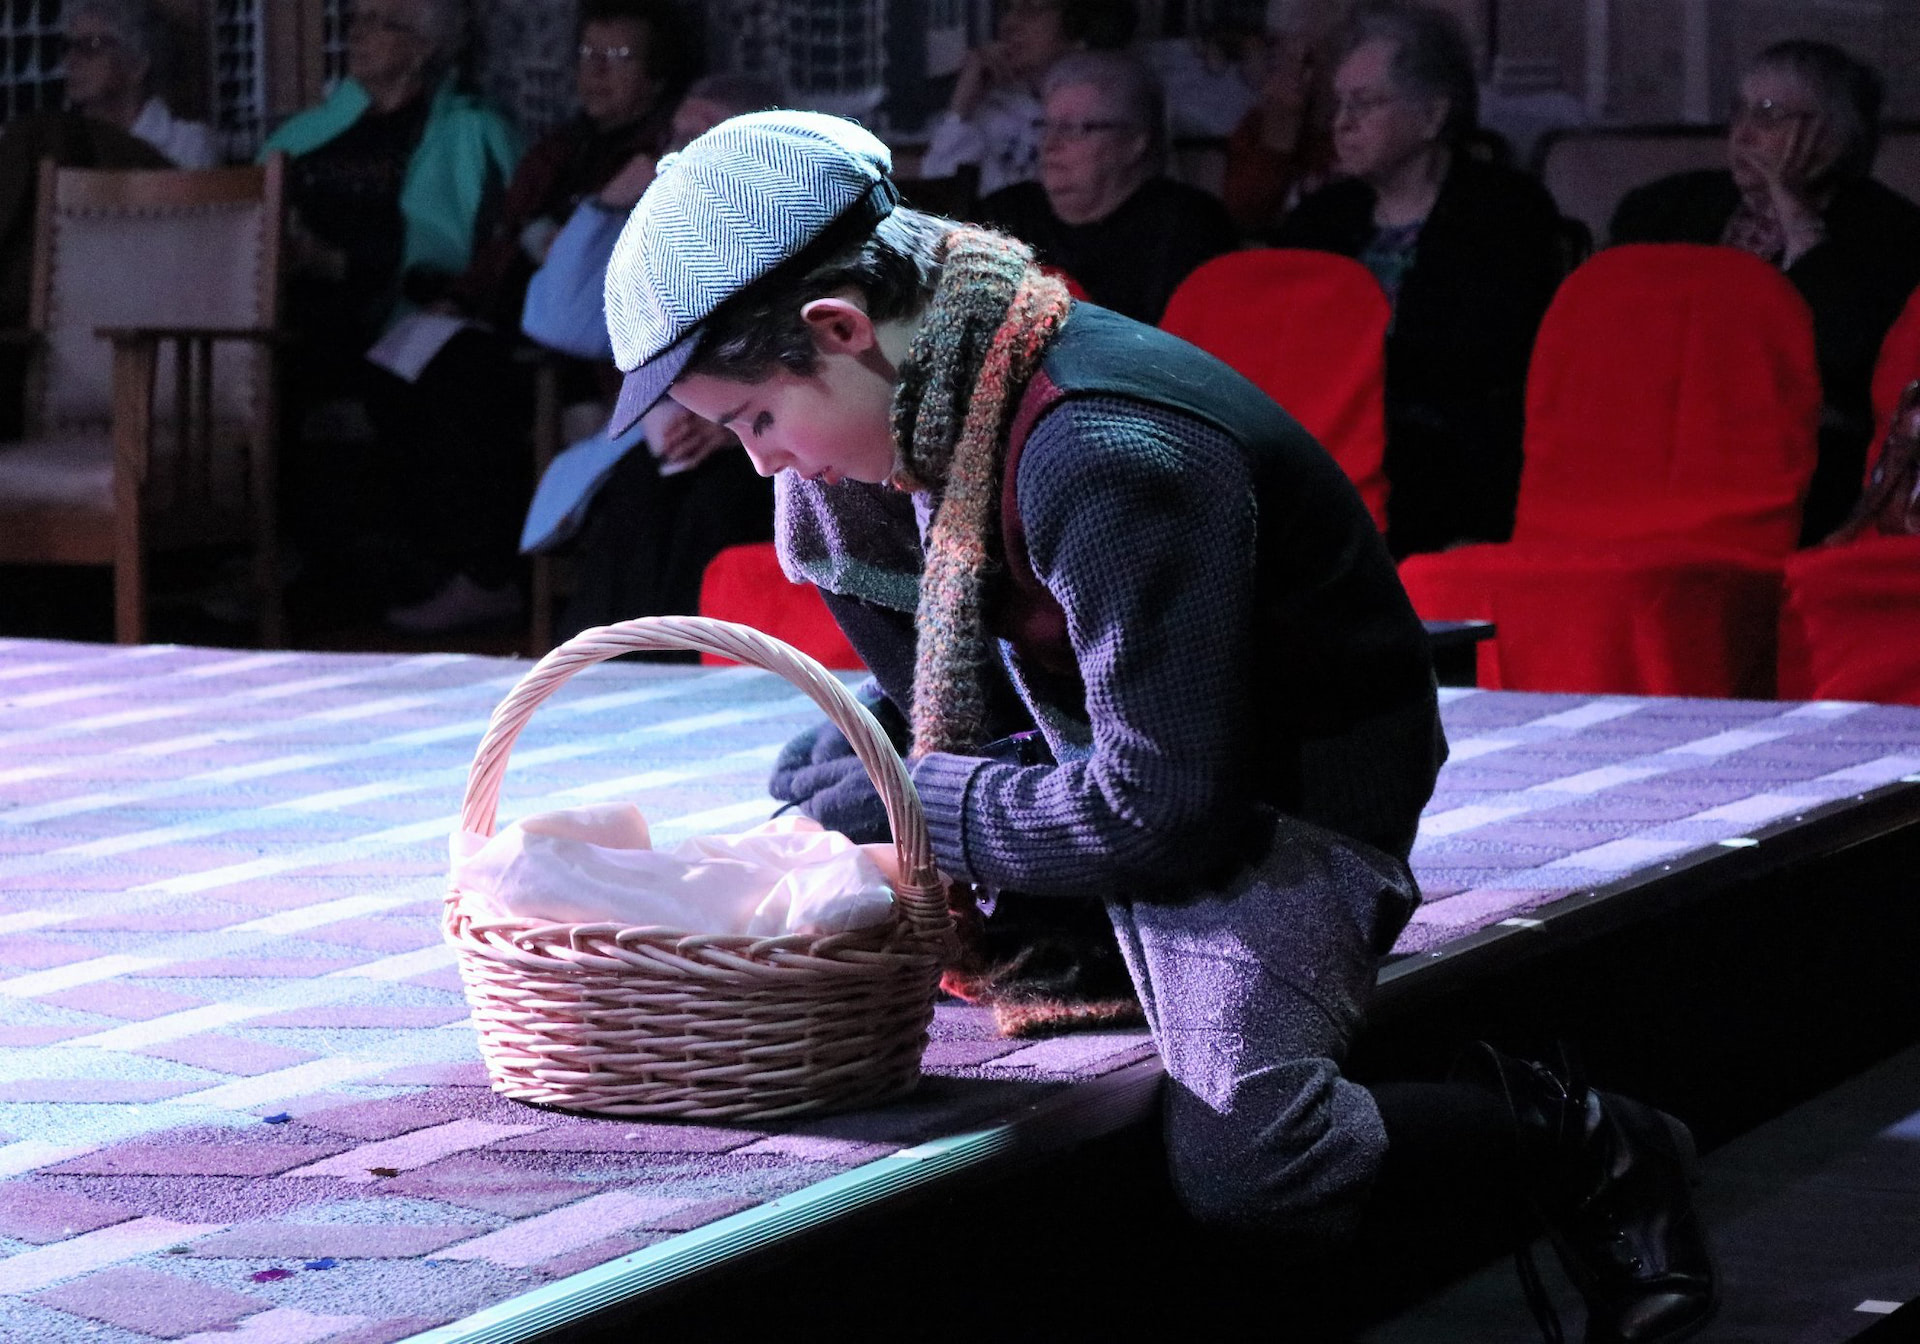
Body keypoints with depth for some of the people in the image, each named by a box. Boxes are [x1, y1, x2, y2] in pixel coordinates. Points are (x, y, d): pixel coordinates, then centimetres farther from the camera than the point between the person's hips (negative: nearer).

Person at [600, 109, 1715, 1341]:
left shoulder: (1110, 461, -32)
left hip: (1278, 808, -9)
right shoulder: (928, 390, -5)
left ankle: (1585, 1149, -3)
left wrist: (913, 801, -21)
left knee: (1241, 1165, -31)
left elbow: (1160, 812, -30)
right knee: (842, 502, 4)